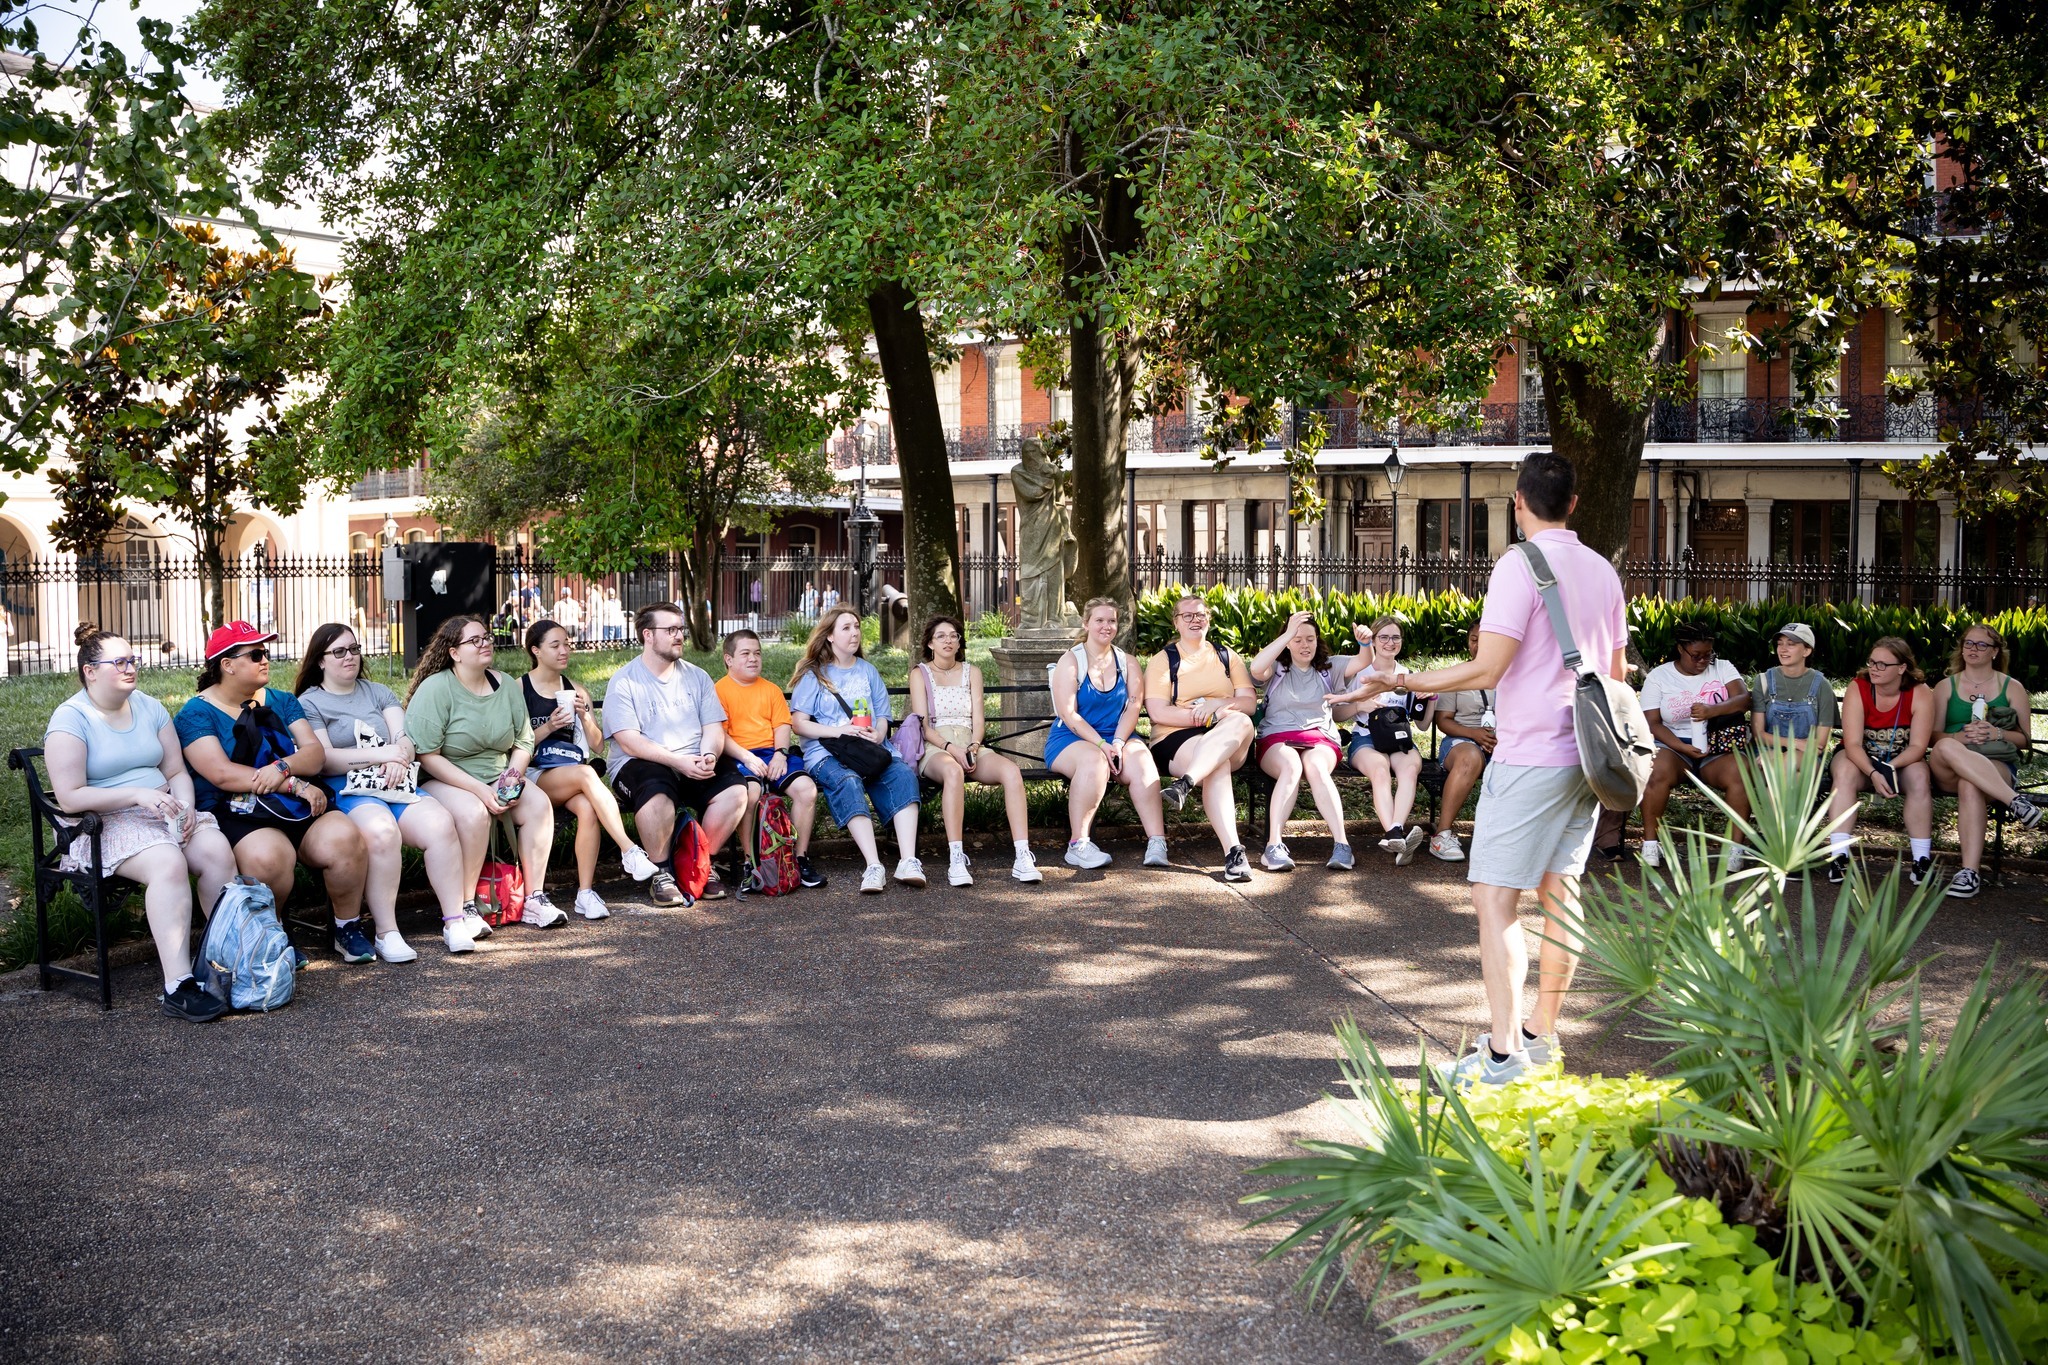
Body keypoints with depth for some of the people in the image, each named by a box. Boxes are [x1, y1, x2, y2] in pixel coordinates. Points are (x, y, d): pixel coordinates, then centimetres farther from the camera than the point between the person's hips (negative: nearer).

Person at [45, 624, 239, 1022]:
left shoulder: (149, 707, 14)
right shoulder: (71, 718, -5)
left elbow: (177, 771, 14)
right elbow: (69, 797, -13)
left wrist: (186, 805, -9)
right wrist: (138, 795, -21)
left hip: (162, 812, 6)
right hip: (106, 825, -6)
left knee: (218, 851, -26)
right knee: (168, 864, -35)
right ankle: (178, 987, -39)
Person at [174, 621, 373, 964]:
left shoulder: (282, 702, 19)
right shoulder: (196, 714, 3)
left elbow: (316, 753, 6)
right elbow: (222, 774, -12)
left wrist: (283, 767, -17)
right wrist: (296, 784, -16)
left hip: (298, 809, 4)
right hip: (236, 816, -4)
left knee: (344, 838, -27)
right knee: (269, 856, -37)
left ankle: (348, 927, -5)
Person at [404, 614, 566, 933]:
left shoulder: (505, 685, 6)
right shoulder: (435, 688, -12)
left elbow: (524, 742, 11)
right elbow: (426, 755, -18)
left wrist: (513, 778, -10)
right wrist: (480, 789, -23)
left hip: (496, 778, 6)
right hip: (443, 781, -6)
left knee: (539, 803, -19)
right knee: (474, 812, -35)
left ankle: (534, 899, -11)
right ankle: (461, 911, -26)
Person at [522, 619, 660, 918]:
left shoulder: (576, 691, 17)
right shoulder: (518, 689, 4)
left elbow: (597, 745, 13)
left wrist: (584, 716, -4)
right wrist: (548, 727, -14)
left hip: (573, 778, 4)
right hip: (534, 777, -4)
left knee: (587, 808, -33)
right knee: (585, 773, -36)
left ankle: (586, 893, -32)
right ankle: (630, 851, -40)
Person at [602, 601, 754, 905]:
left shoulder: (697, 677, 14)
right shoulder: (624, 682, -2)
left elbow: (714, 728, 8)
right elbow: (629, 742, -12)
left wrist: (708, 756, -16)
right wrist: (679, 761, -23)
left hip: (694, 764, 5)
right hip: (641, 765, -5)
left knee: (736, 790, -23)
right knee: (657, 795, -38)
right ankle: (661, 873, -15)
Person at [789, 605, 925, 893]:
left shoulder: (868, 671, 24)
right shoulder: (813, 675, 12)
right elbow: (799, 723, 2)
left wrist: (878, 734, -5)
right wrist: (839, 730, -13)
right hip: (826, 753, -3)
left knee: (903, 774, -29)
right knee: (848, 781, -38)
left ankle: (908, 861, -39)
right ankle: (874, 867, -47)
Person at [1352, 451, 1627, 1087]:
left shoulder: (1521, 565, -12)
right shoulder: (1603, 570, 11)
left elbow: (1487, 668, -18)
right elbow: (1618, 671, 19)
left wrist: (1405, 682, -9)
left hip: (1531, 756, -8)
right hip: (1586, 753, 8)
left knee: (1495, 896, -6)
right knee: (1559, 890, 13)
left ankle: (1504, 1053, -9)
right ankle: (1542, 1035, 22)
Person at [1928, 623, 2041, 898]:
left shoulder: (2012, 688, 15)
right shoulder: (1945, 687, 18)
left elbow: (2026, 739, 11)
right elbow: (1934, 736, 8)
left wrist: (1997, 733, -10)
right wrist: (1961, 736, -14)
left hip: (1999, 767, -1)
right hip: (1949, 770, 2)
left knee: (1970, 785, -41)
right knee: (1946, 747, -38)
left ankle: (1970, 872, -47)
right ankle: (2015, 801, -41)